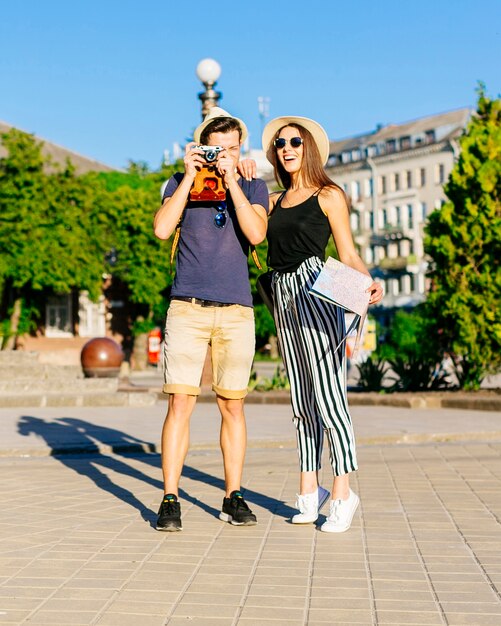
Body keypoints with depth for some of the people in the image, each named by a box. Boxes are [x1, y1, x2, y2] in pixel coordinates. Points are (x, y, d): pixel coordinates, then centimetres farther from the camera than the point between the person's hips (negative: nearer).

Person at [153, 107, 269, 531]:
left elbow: (256, 233, -9)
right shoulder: (181, 183, 10)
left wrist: (231, 181, -11)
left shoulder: (253, 188, 10)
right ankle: (170, 500, 2)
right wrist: (189, 176, -7)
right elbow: (162, 229, -7)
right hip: (187, 308, -1)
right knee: (180, 403, -4)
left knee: (233, 406, 5)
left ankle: (233, 498, 14)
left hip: (236, 310, 1)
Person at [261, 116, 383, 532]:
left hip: (315, 292, -6)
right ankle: (309, 491, 15)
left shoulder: (329, 196, 4)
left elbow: (348, 255, -1)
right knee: (302, 402, 9)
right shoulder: (274, 201, 20)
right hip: (283, 297, 6)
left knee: (327, 396, -9)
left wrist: (369, 283, -19)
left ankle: (343, 493, -2)